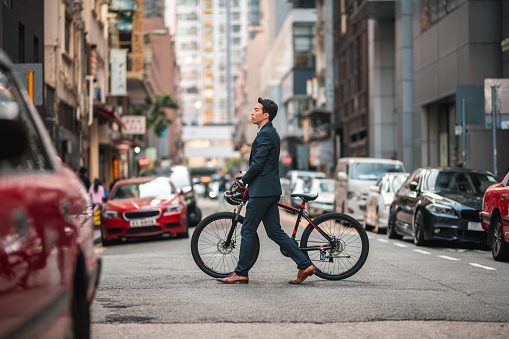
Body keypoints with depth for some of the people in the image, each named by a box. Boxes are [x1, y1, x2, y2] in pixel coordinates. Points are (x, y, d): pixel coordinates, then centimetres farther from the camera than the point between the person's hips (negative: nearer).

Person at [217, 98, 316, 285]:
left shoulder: (265, 134, -14)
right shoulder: (270, 133, 18)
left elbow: (258, 163, -18)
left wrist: (244, 180, -5)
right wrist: (247, 175, 19)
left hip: (262, 191, -10)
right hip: (270, 191, 10)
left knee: (247, 231, -2)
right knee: (275, 232, 9)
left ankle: (241, 273, 4)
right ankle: (305, 265, 6)